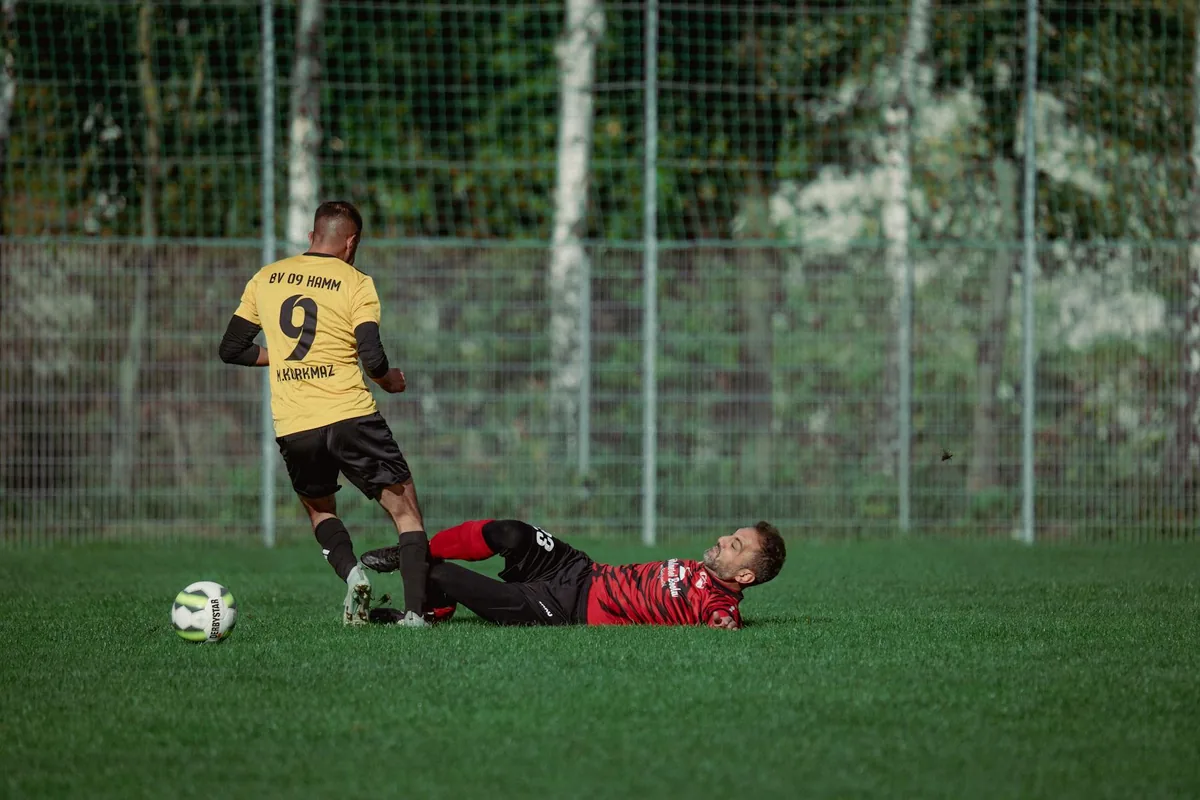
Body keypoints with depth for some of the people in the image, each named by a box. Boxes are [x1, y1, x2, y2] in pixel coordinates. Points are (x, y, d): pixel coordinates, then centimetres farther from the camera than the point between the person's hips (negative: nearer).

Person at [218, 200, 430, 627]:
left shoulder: (265, 279, 10)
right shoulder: (355, 284, -2)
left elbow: (232, 349, 14)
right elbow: (372, 358, -12)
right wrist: (390, 380, 10)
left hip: (293, 428, 4)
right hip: (350, 416, -3)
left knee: (319, 509, 26)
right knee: (405, 508, 6)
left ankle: (350, 571, -3)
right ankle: (415, 611, -8)